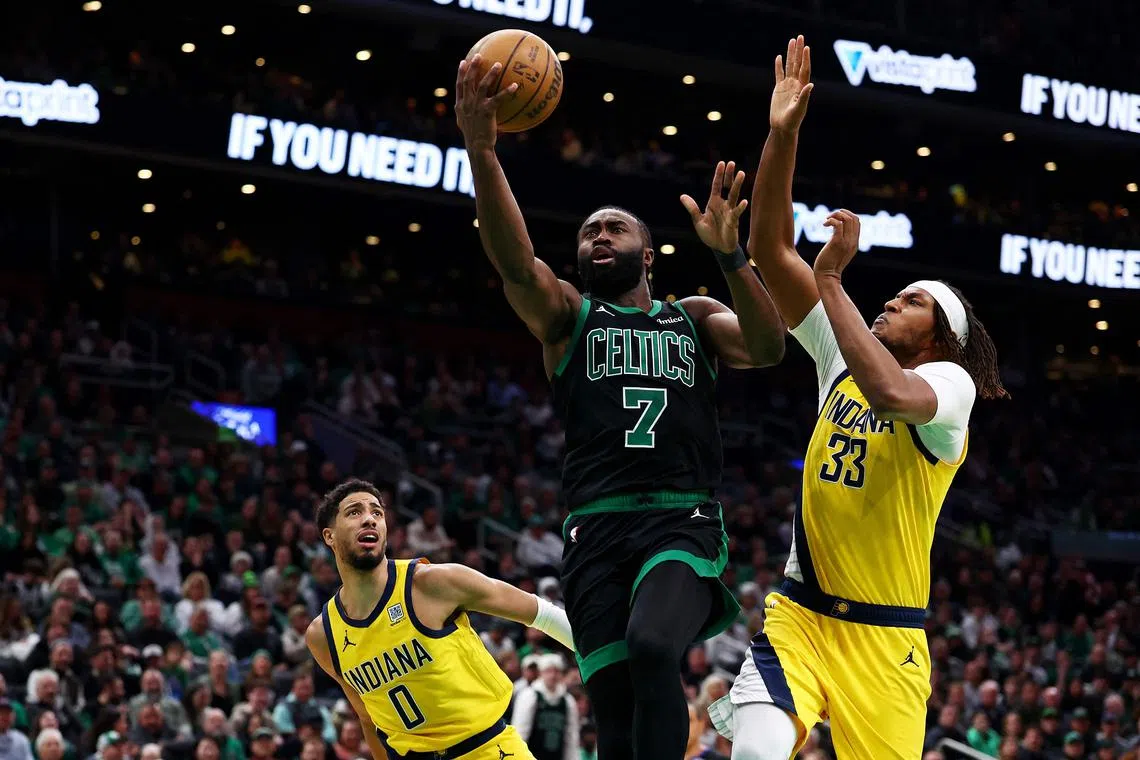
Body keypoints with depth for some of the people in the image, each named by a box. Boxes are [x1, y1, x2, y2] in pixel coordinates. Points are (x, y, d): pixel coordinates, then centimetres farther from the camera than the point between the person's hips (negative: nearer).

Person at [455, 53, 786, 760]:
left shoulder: (694, 317, 20)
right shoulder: (566, 315, 16)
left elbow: (768, 349, 0)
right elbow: (514, 260, -5)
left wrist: (730, 254, -15)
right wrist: (481, 151, -23)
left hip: (684, 522, -1)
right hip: (598, 526, 1)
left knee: (652, 646, -31)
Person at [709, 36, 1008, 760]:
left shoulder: (951, 382, -8)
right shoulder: (841, 360, 8)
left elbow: (890, 393, -34)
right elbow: (771, 250, 4)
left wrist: (831, 278, -26)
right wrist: (782, 136, -6)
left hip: (883, 640, -3)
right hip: (799, 614, 3)